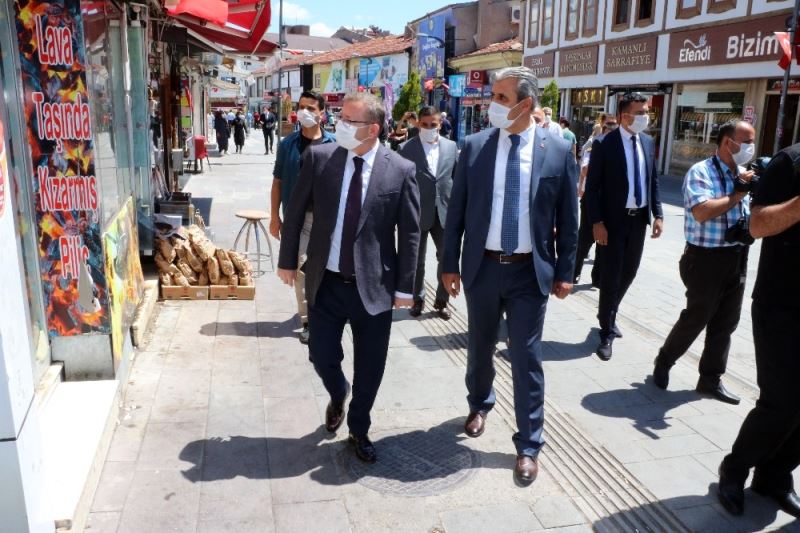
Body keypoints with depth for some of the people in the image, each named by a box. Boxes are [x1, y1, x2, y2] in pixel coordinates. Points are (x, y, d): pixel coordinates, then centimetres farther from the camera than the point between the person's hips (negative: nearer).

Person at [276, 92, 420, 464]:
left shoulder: (401, 170, -8)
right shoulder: (318, 157, -3)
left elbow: (410, 233, -4)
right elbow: (296, 212, 5)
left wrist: (405, 286, -4)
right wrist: (287, 260, 7)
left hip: (374, 286, -1)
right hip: (326, 282, 2)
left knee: (369, 367, 9)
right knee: (322, 357, 11)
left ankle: (359, 430, 35)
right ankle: (338, 396, 47)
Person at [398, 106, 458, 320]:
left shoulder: (451, 146, 5)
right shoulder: (406, 149, -5)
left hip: (445, 211, 2)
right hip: (417, 212, -2)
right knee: (417, 261, 11)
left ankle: (441, 301, 23)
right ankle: (417, 299, 28)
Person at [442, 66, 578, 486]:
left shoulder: (558, 151, -4)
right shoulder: (474, 146, -2)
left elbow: (567, 218, 1)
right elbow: (456, 211, 1)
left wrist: (565, 272, 1)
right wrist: (450, 264, 0)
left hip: (530, 271, -2)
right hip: (483, 266, 2)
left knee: (527, 359, 2)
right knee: (480, 347, 19)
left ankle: (528, 446, 18)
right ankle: (480, 404, 47)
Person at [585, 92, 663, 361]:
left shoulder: (648, 142, 7)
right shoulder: (604, 144, -11)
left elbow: (654, 180, 12)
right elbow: (592, 186, -12)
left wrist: (657, 214, 4)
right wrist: (597, 222, -17)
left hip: (639, 218, 6)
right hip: (614, 219, -6)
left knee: (628, 272, 15)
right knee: (611, 275, 1)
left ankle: (609, 315, 38)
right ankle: (607, 332, 14)